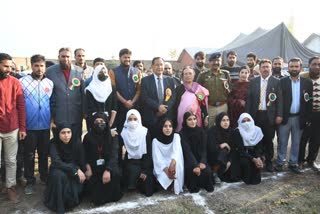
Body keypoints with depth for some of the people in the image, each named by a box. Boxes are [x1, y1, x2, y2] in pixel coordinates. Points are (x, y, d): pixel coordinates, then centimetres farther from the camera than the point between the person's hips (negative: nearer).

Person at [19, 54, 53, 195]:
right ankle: (30, 181, 22)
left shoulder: (50, 83, 3)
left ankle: (44, 177, 32)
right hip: (29, 126, -2)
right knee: (29, 154, 9)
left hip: (45, 125, 3)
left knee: (44, 153, 16)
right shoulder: (23, 82, -6)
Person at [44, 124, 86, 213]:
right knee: (58, 175, -35)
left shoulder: (77, 142, -14)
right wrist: (75, 170, -35)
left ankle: (70, 201, 6)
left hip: (75, 173, 1)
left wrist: (81, 172, -18)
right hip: (59, 170, -1)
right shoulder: (54, 144, -18)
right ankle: (59, 205, -15)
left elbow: (82, 162, -5)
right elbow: (56, 162, -30)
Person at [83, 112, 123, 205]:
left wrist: (108, 170, -31)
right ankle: (97, 197, 9)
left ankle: (111, 196, -4)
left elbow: (114, 155, -15)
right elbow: (85, 156, 1)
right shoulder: (88, 137, -1)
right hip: (94, 166, 1)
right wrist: (88, 168, -19)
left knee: (115, 173, -30)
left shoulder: (112, 136, -6)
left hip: (108, 164, -1)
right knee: (91, 179, -25)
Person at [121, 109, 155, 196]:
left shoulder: (145, 132, -5)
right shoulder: (123, 133, -2)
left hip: (143, 162, -1)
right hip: (130, 162, 1)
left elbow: (149, 152, -8)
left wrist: (145, 170, -15)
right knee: (133, 171, -32)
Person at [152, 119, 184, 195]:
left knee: (176, 163, -33)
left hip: (174, 163, 1)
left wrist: (172, 163, -44)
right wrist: (166, 170, -33)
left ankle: (177, 187, -11)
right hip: (161, 167, -1)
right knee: (163, 177, -31)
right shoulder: (155, 140, -8)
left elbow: (176, 151, -23)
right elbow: (157, 158, -16)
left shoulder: (176, 136, -5)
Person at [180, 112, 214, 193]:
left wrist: (202, 162, -24)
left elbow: (204, 148, -6)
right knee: (193, 171, -32)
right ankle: (193, 187, -6)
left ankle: (207, 186, 5)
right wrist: (195, 165, -34)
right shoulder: (182, 133, -12)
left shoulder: (201, 131, -1)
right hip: (189, 160, -3)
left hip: (200, 159, 3)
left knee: (207, 171, -25)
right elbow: (187, 151, -21)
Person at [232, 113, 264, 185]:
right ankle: (246, 179, -6)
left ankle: (255, 178, 1)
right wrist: (253, 159, -31)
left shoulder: (257, 130, -5)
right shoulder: (237, 132, -17)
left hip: (254, 153, 3)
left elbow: (259, 147, -5)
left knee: (258, 162, -27)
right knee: (245, 161, -33)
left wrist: (258, 158, -26)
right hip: (242, 155, -3)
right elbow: (239, 150, -21)